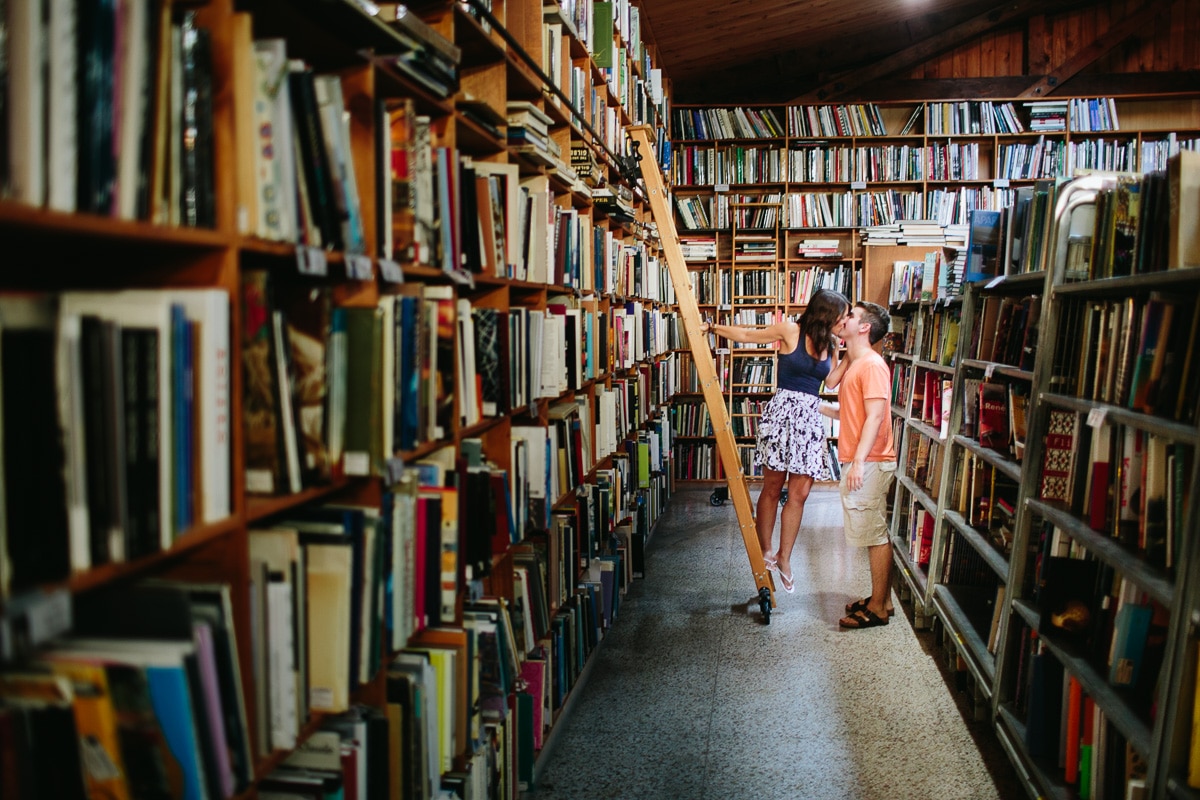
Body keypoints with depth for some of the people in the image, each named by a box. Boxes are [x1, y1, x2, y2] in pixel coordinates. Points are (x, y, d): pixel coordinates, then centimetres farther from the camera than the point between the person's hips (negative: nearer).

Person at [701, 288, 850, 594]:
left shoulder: (830, 344, 12)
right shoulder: (790, 331, -4)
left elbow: (831, 380, 3)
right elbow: (748, 334, 4)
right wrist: (713, 328, 2)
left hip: (810, 417, 5)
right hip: (783, 410, -5)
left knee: (799, 493, 3)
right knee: (772, 488, 3)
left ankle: (784, 557, 13)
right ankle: (765, 551, 17)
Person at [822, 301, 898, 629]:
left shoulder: (872, 365, -13)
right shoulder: (853, 364, 18)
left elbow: (875, 417, -20)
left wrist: (859, 461, -25)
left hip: (869, 463, -10)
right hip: (857, 462, 10)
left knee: (874, 534, -4)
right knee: (873, 534, 14)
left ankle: (878, 608, 3)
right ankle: (881, 598, 22)